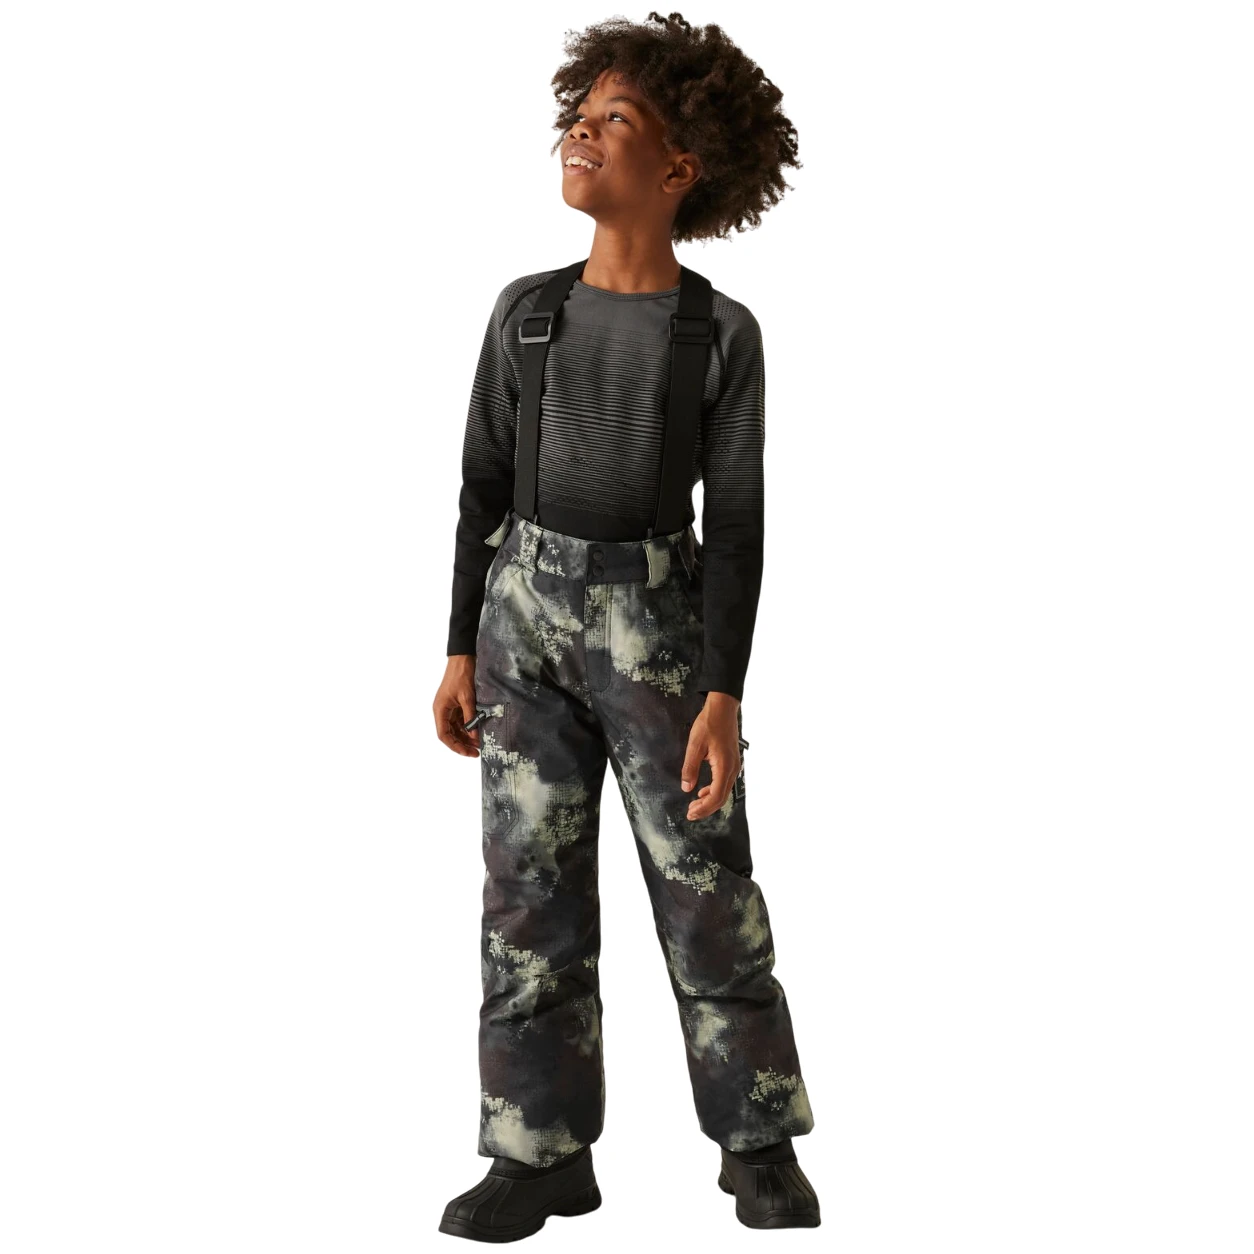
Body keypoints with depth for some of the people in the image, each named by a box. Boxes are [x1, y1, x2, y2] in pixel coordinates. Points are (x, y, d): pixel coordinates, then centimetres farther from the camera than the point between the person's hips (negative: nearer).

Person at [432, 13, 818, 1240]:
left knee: (708, 896, -1)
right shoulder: (525, 312, 5)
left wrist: (724, 700, -12)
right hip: (526, 617, 3)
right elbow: (483, 488, 8)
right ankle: (543, 1152, 10)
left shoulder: (725, 335, -3)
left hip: (658, 625, -3)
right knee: (530, 885, 1)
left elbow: (737, 523, -6)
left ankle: (760, 1144, 14)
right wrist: (461, 655, 4)